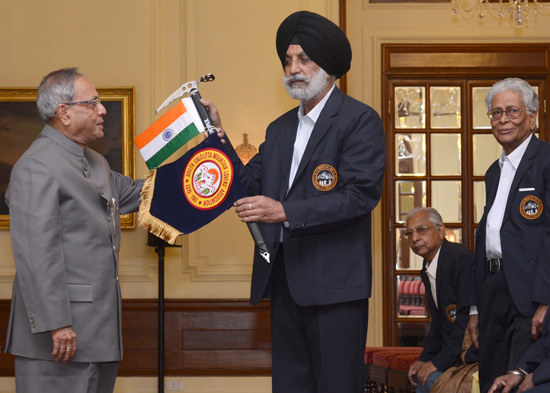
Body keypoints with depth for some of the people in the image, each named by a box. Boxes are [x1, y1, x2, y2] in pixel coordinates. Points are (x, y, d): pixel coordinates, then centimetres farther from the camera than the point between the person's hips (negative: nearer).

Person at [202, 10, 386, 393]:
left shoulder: (360, 120, -5)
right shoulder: (280, 129, 19)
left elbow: (360, 196, -16)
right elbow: (250, 187, 12)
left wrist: (286, 211, -22)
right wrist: (217, 136, 2)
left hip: (333, 282, -7)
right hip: (284, 278, 7)